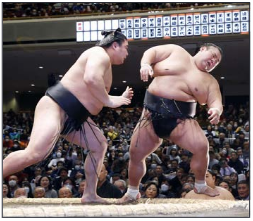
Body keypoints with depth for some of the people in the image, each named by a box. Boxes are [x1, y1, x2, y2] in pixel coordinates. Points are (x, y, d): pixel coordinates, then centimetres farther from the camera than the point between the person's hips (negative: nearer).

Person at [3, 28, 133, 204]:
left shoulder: (105, 64, 23)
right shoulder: (100, 54, -9)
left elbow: (95, 98, 28)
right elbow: (90, 79, -30)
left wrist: (119, 99, 22)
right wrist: (109, 101, -19)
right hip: (56, 106, -11)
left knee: (100, 145, 11)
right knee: (35, 153, -24)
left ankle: (90, 195, 11)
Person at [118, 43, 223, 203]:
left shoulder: (210, 81, 11)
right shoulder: (177, 51, 11)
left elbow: (216, 102, 0)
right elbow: (152, 52, 9)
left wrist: (216, 110, -25)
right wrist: (145, 65, -14)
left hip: (180, 119, 0)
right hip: (153, 114, 0)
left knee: (202, 146, -23)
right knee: (135, 153, -1)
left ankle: (200, 186, 2)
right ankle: (132, 193, 24)